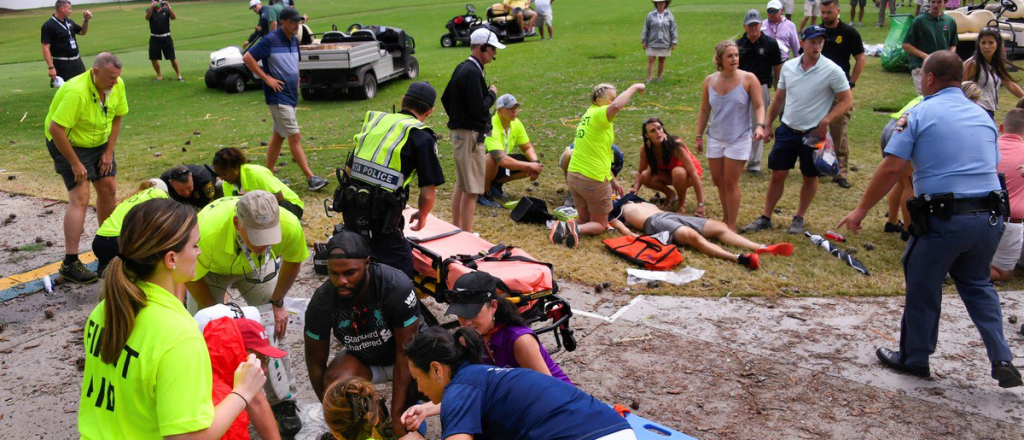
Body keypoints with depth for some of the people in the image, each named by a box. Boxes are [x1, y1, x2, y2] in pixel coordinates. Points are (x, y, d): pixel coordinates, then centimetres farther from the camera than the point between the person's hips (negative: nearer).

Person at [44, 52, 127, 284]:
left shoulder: (117, 85, -10)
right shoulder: (76, 92, -33)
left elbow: (116, 117, 4)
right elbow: (55, 129, -32)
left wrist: (109, 152, -1)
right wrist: (75, 163, -25)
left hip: (99, 142, 7)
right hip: (68, 143, -7)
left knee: (108, 188, 6)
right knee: (80, 198, -15)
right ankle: (69, 264, -11)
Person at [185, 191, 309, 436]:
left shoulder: (290, 226, -39)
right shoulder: (207, 231, -45)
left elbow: (292, 261, -11)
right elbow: (192, 278, -21)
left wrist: (277, 302, -6)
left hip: (256, 268, 1)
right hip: (212, 269, -1)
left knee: (274, 328, -4)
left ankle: (283, 402, 12)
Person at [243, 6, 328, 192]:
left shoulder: (294, 40, 11)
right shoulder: (270, 40, -13)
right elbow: (247, 57, -15)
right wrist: (266, 78, -16)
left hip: (291, 96, 8)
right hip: (278, 97, -8)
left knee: (278, 135, 13)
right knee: (295, 137, -9)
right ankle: (311, 179, -9)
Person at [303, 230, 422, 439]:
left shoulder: (397, 286, -33)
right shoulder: (321, 303, -25)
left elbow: (405, 353, -26)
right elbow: (316, 364, -12)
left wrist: (396, 415, -26)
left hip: (402, 354, -1)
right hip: (362, 359, 2)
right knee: (334, 383, -31)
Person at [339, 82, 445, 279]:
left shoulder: (374, 119, 15)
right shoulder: (422, 136, -3)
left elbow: (349, 168, 18)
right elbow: (428, 192, -6)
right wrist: (422, 216, 14)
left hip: (349, 204, 7)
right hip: (380, 216, -6)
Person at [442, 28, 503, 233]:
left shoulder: (461, 68, 12)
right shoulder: (473, 72, -19)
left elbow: (445, 98, 20)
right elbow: (479, 108, -24)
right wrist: (492, 94, -8)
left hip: (458, 132, 11)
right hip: (471, 135, -10)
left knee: (460, 185, 18)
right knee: (472, 189, -5)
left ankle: (456, 229, 28)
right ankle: (467, 235, -1)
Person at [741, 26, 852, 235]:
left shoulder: (832, 71, -12)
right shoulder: (788, 66, 2)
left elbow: (846, 101, -7)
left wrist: (826, 120, -19)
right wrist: (768, 125, 12)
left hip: (813, 134, -3)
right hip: (787, 130, 3)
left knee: (810, 177, 11)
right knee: (777, 174, 6)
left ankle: (799, 218, 27)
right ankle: (765, 218, 16)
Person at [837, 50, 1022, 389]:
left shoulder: (919, 114, -5)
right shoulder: (983, 115, 13)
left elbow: (892, 168, -11)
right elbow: (991, 166, 16)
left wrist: (861, 211, -5)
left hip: (943, 219, -6)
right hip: (990, 217, 6)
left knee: (923, 287, 12)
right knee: (977, 284, 24)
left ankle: (914, 359, 27)